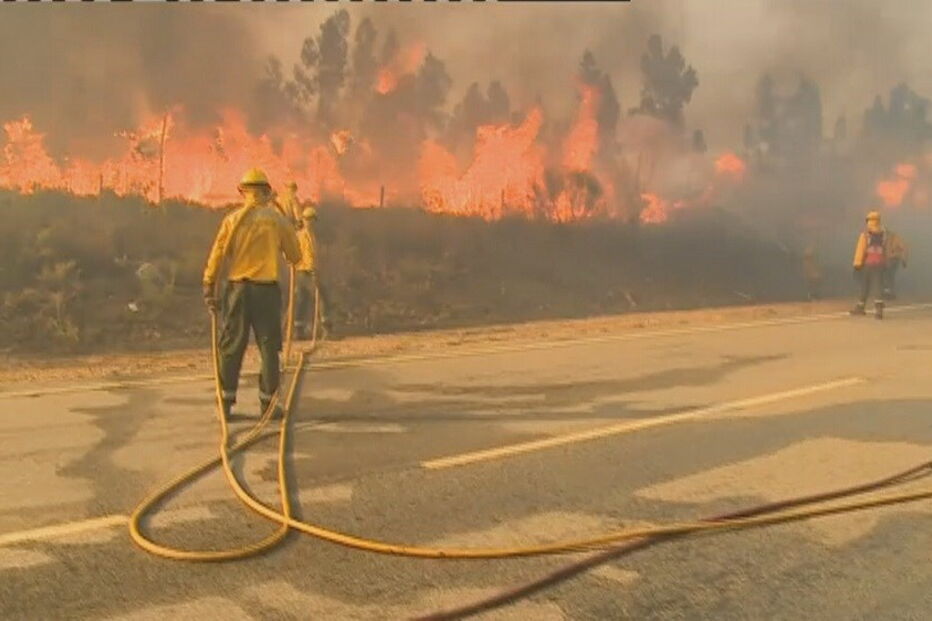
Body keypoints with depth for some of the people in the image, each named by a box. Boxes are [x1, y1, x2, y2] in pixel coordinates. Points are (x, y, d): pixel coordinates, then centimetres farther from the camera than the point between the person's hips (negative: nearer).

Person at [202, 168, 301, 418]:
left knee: (231, 347, 8)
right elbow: (295, 256, 5)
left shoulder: (232, 220, -1)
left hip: (237, 288, 1)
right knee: (268, 347, 7)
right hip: (267, 289, -1)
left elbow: (217, 255, -4)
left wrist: (209, 287, 1)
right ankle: (268, 402, 8)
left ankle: (226, 402, 10)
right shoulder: (278, 220, -1)